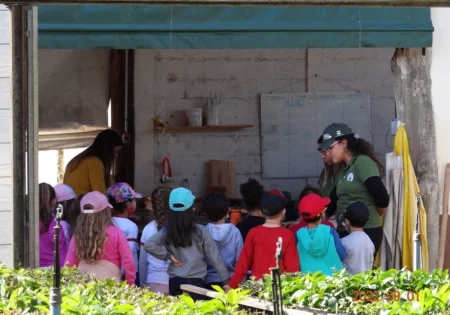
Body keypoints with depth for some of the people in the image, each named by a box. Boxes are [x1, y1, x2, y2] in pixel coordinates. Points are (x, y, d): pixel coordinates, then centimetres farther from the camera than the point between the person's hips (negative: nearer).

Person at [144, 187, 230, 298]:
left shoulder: (167, 232, 0)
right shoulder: (201, 232, -5)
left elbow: (148, 245, -10)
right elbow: (215, 258, -3)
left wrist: (168, 256, -3)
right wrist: (226, 281, 3)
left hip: (174, 282, 3)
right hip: (196, 282, -2)